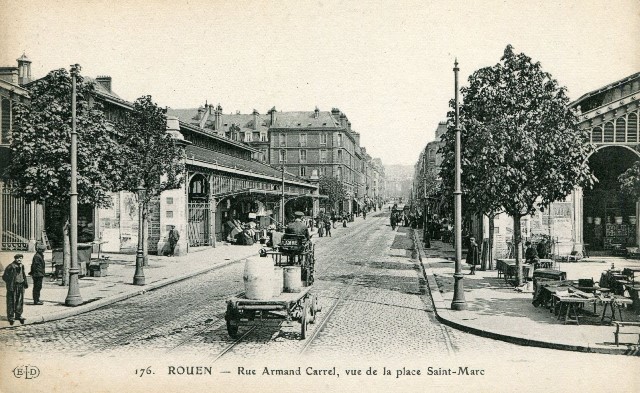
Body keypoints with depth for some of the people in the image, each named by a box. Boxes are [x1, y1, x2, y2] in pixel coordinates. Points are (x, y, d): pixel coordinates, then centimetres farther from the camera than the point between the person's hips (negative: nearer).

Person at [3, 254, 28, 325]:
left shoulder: (22, 266, 10)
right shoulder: (10, 266, -11)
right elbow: (5, 276, -9)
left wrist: (25, 282, 14)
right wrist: (10, 283, -15)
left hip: (21, 286, 6)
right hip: (12, 287, -6)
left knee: (20, 301, 11)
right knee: (11, 302, -1)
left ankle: (18, 315, 21)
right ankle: (11, 317, 7)